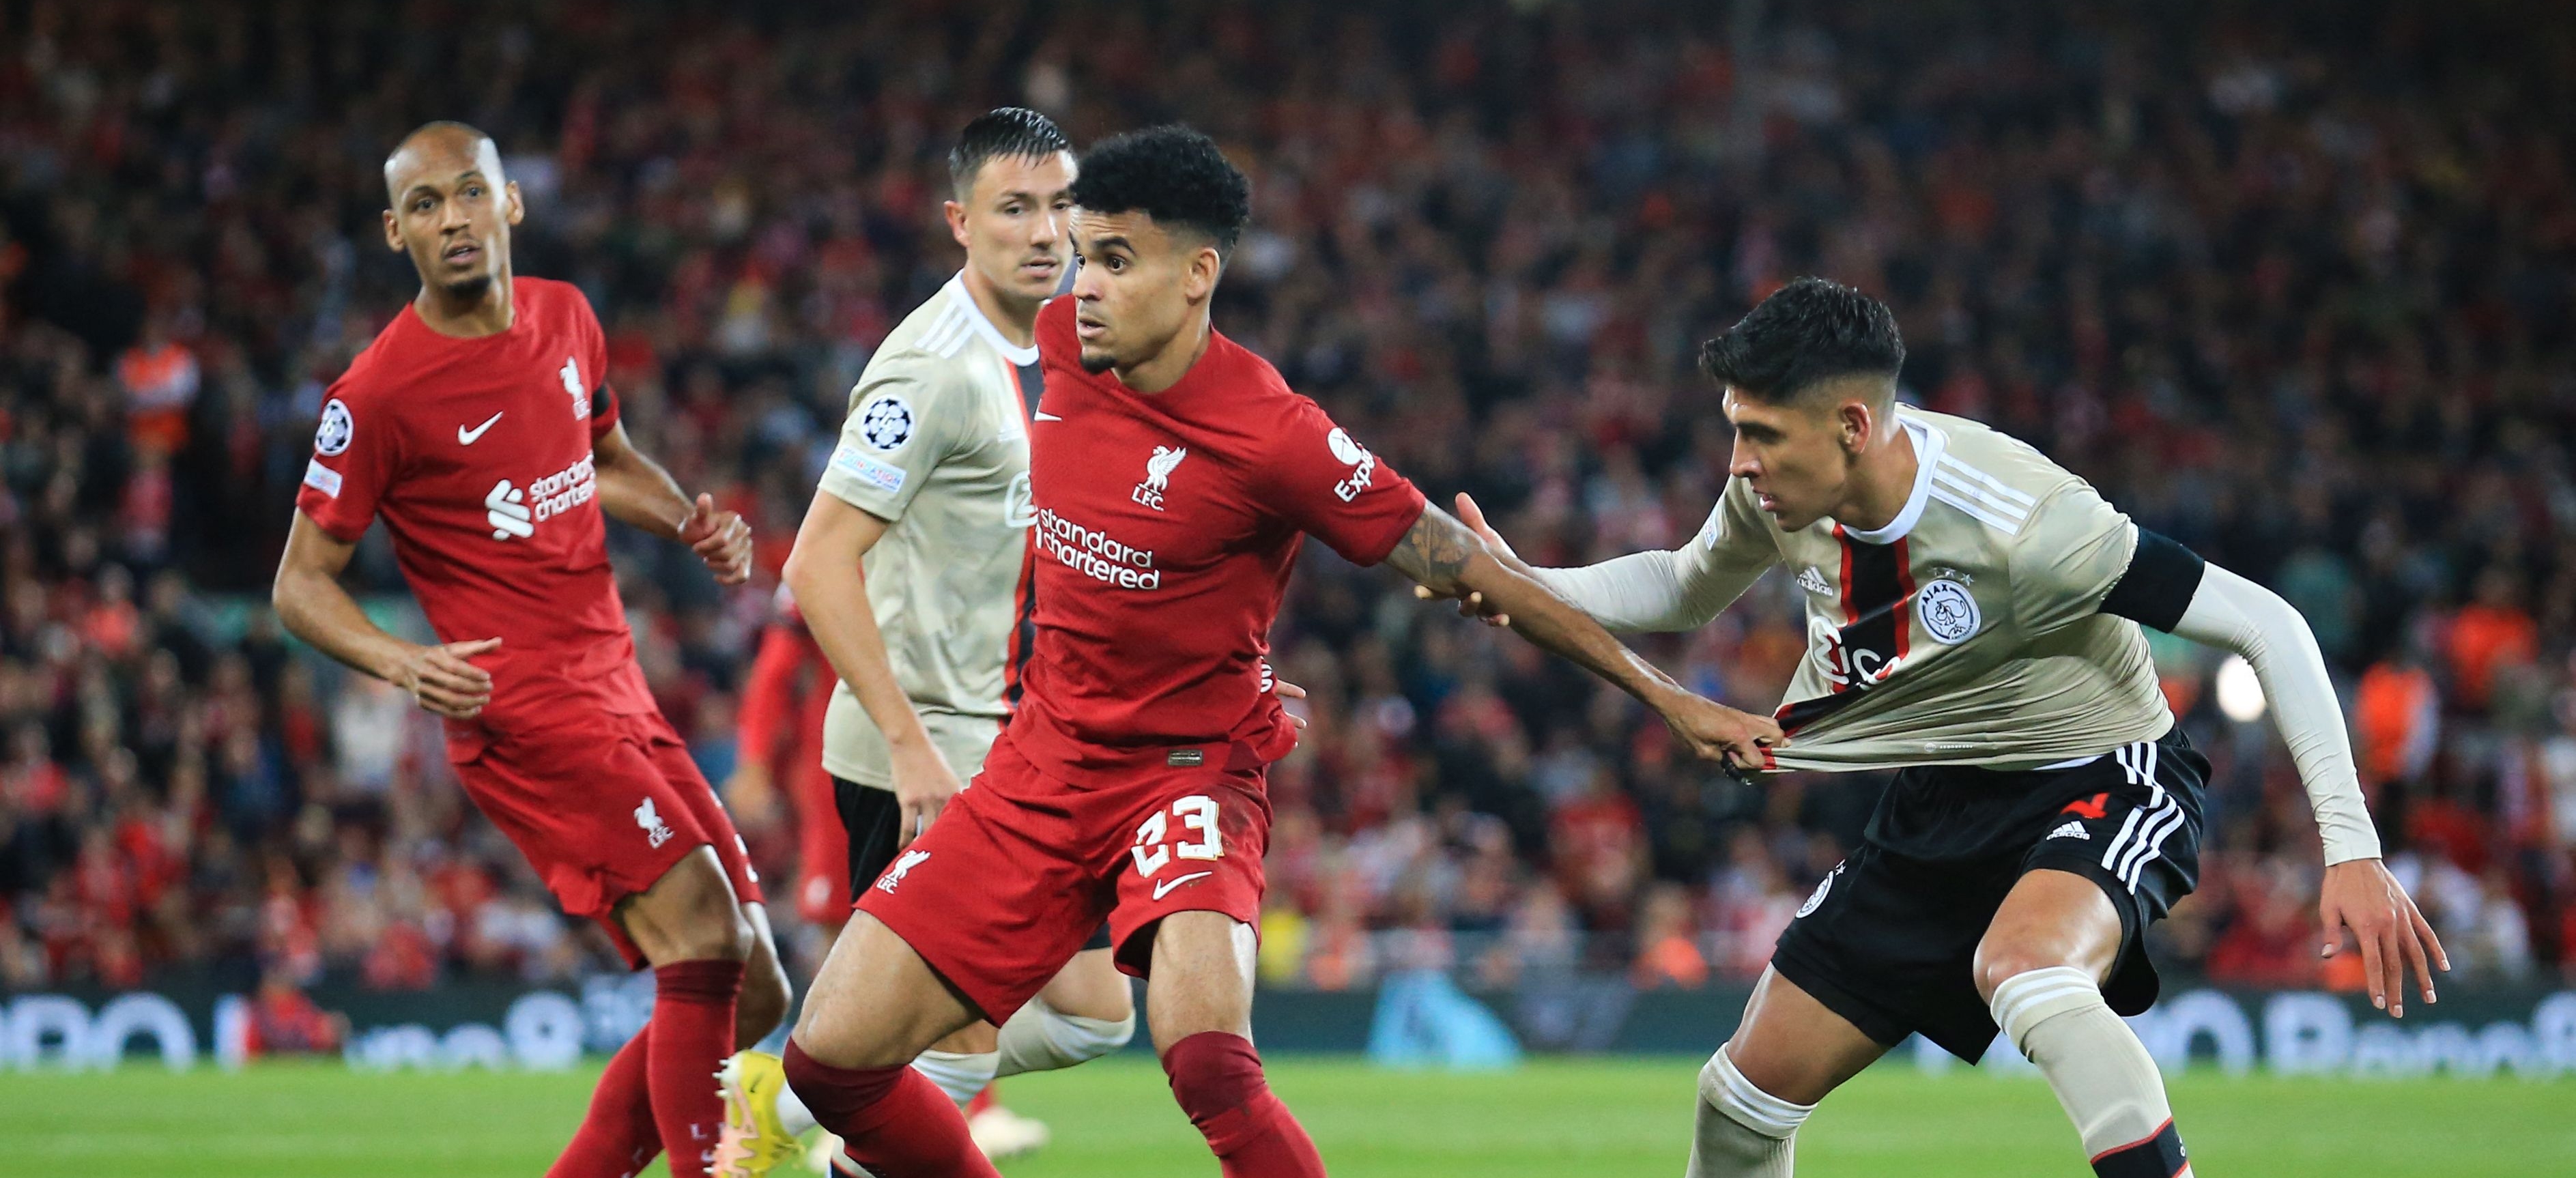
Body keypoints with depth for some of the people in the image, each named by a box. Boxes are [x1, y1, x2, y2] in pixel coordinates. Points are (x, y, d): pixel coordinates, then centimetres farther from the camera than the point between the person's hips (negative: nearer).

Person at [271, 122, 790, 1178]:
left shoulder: (565, 318, 10)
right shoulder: (378, 394, -10)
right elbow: (301, 585, -5)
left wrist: (694, 523, 8)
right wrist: (399, 662, -23)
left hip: (619, 695, 8)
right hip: (522, 711, -8)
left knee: (750, 996, 6)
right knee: (704, 935, -24)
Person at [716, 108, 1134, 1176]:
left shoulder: (1045, 354, 10)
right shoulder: (933, 368, -17)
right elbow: (818, 567, -21)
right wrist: (911, 745, -24)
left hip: (1014, 755, 9)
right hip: (920, 756, -9)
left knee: (1095, 1016, 7)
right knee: (967, 1039, -8)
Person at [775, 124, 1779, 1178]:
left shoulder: (1273, 440, -20)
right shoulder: (1064, 342, -3)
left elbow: (1470, 572, -15)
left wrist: (1667, 697, -13)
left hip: (1185, 771, -6)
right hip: (1042, 763, 6)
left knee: (1206, 1060, -33)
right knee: (832, 1054, -4)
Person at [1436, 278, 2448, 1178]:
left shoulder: (2022, 524, -31)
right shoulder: (1778, 491, -11)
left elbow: (2267, 626, -27)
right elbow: (1687, 591, 14)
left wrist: (2353, 849, -32)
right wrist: (1526, 586, -6)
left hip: (2100, 781, -7)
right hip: (1942, 805, 7)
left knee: (2022, 973, -41)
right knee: (1748, 1089, 4)